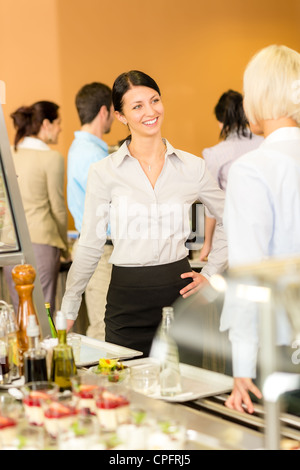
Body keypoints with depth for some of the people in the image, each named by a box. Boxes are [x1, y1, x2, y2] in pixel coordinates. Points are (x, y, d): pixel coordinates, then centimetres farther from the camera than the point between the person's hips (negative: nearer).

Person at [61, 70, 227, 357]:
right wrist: (68, 311, 6)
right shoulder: (104, 172, -2)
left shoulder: (191, 167, 2)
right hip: (127, 298, -1)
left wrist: (210, 274, 8)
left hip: (178, 291, 1)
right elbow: (90, 245, 4)